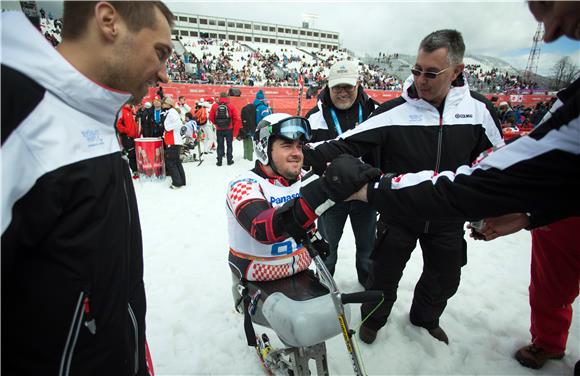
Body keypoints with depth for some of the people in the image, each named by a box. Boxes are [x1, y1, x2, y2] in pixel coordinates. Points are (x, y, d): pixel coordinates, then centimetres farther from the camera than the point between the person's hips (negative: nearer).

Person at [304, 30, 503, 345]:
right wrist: (309, 156, -36)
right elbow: (348, 144, -21)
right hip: (398, 216, -3)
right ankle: (373, 319, 43)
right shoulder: (394, 111, -16)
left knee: (444, 279, 22)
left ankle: (425, 319, 53)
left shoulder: (478, 108, -7)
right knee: (383, 276, 12)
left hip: (448, 220, 3)